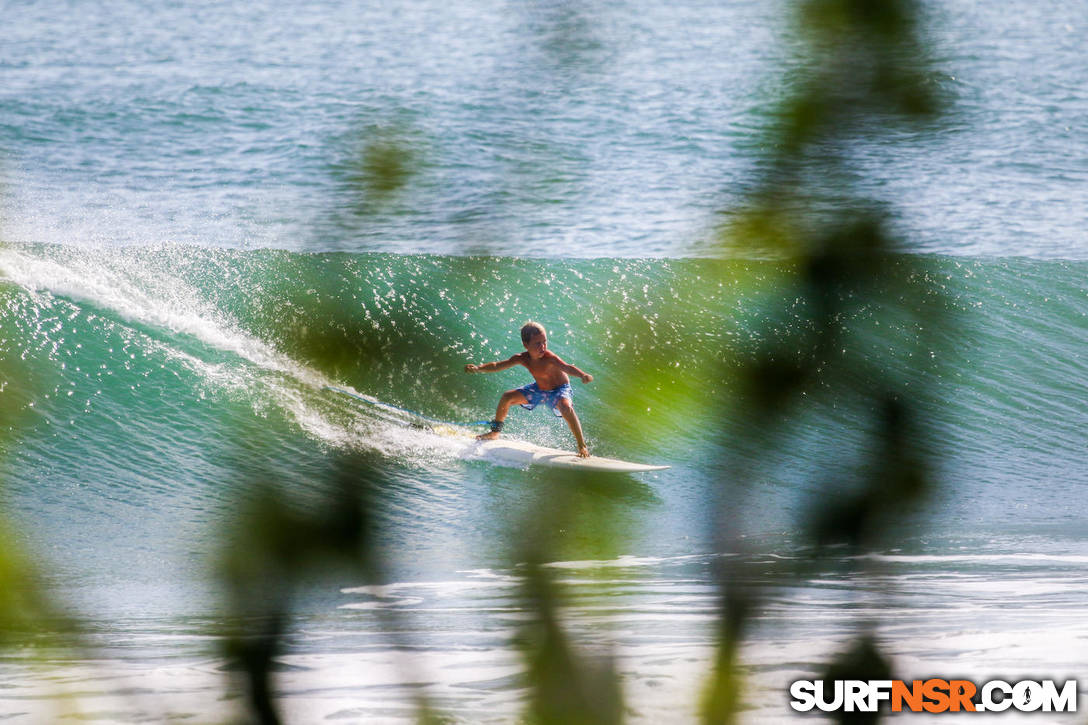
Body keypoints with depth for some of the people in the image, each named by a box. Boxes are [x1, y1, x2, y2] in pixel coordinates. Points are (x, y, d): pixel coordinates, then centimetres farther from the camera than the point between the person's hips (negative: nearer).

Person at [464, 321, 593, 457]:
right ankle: (495, 432, 27)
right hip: (539, 388, 6)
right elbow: (497, 366, -16)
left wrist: (583, 375, -72)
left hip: (559, 389, -6)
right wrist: (478, 368, -31)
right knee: (507, 397, 3)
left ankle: (582, 446, -23)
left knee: (566, 408, -36)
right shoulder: (523, 358, -20)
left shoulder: (549, 358, -36)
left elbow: (567, 367, -52)